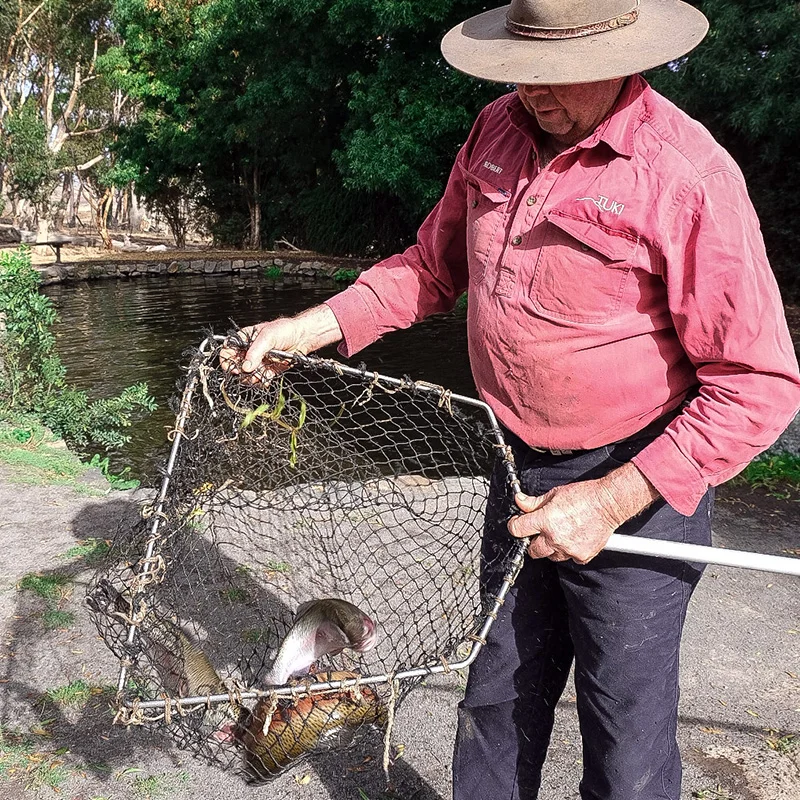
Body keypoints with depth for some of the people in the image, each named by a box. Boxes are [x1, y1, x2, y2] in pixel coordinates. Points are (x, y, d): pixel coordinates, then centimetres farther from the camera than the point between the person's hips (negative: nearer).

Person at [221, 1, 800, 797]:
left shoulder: (689, 175, -21)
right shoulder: (498, 130, 0)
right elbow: (433, 266, 12)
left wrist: (612, 500, -22)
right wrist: (311, 328, 2)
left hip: (638, 486, -6)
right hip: (523, 472, 6)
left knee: (625, 736, 9)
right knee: (498, 694, 21)